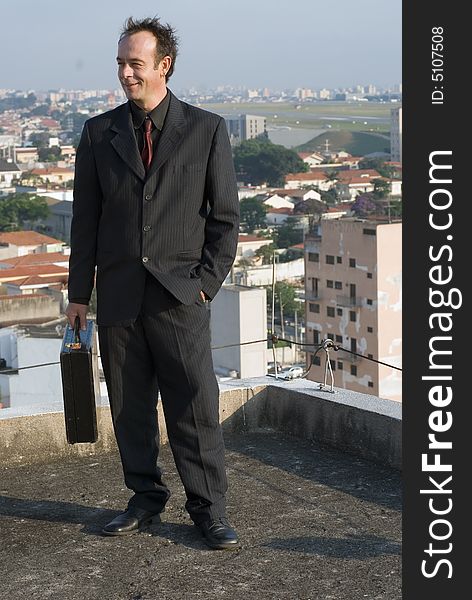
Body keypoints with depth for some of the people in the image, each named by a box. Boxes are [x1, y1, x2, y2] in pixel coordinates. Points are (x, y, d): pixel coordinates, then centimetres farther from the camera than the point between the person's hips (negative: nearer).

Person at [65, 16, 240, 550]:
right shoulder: (98, 133, 9)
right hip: (118, 293, 3)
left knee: (195, 405, -3)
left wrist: (207, 281, -3)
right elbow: (85, 219, 10)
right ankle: (145, 497, 23)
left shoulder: (206, 129, 3)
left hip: (180, 293, -2)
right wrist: (78, 294, 7)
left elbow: (225, 215, 5)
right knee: (129, 406, 9)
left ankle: (208, 508, 9)